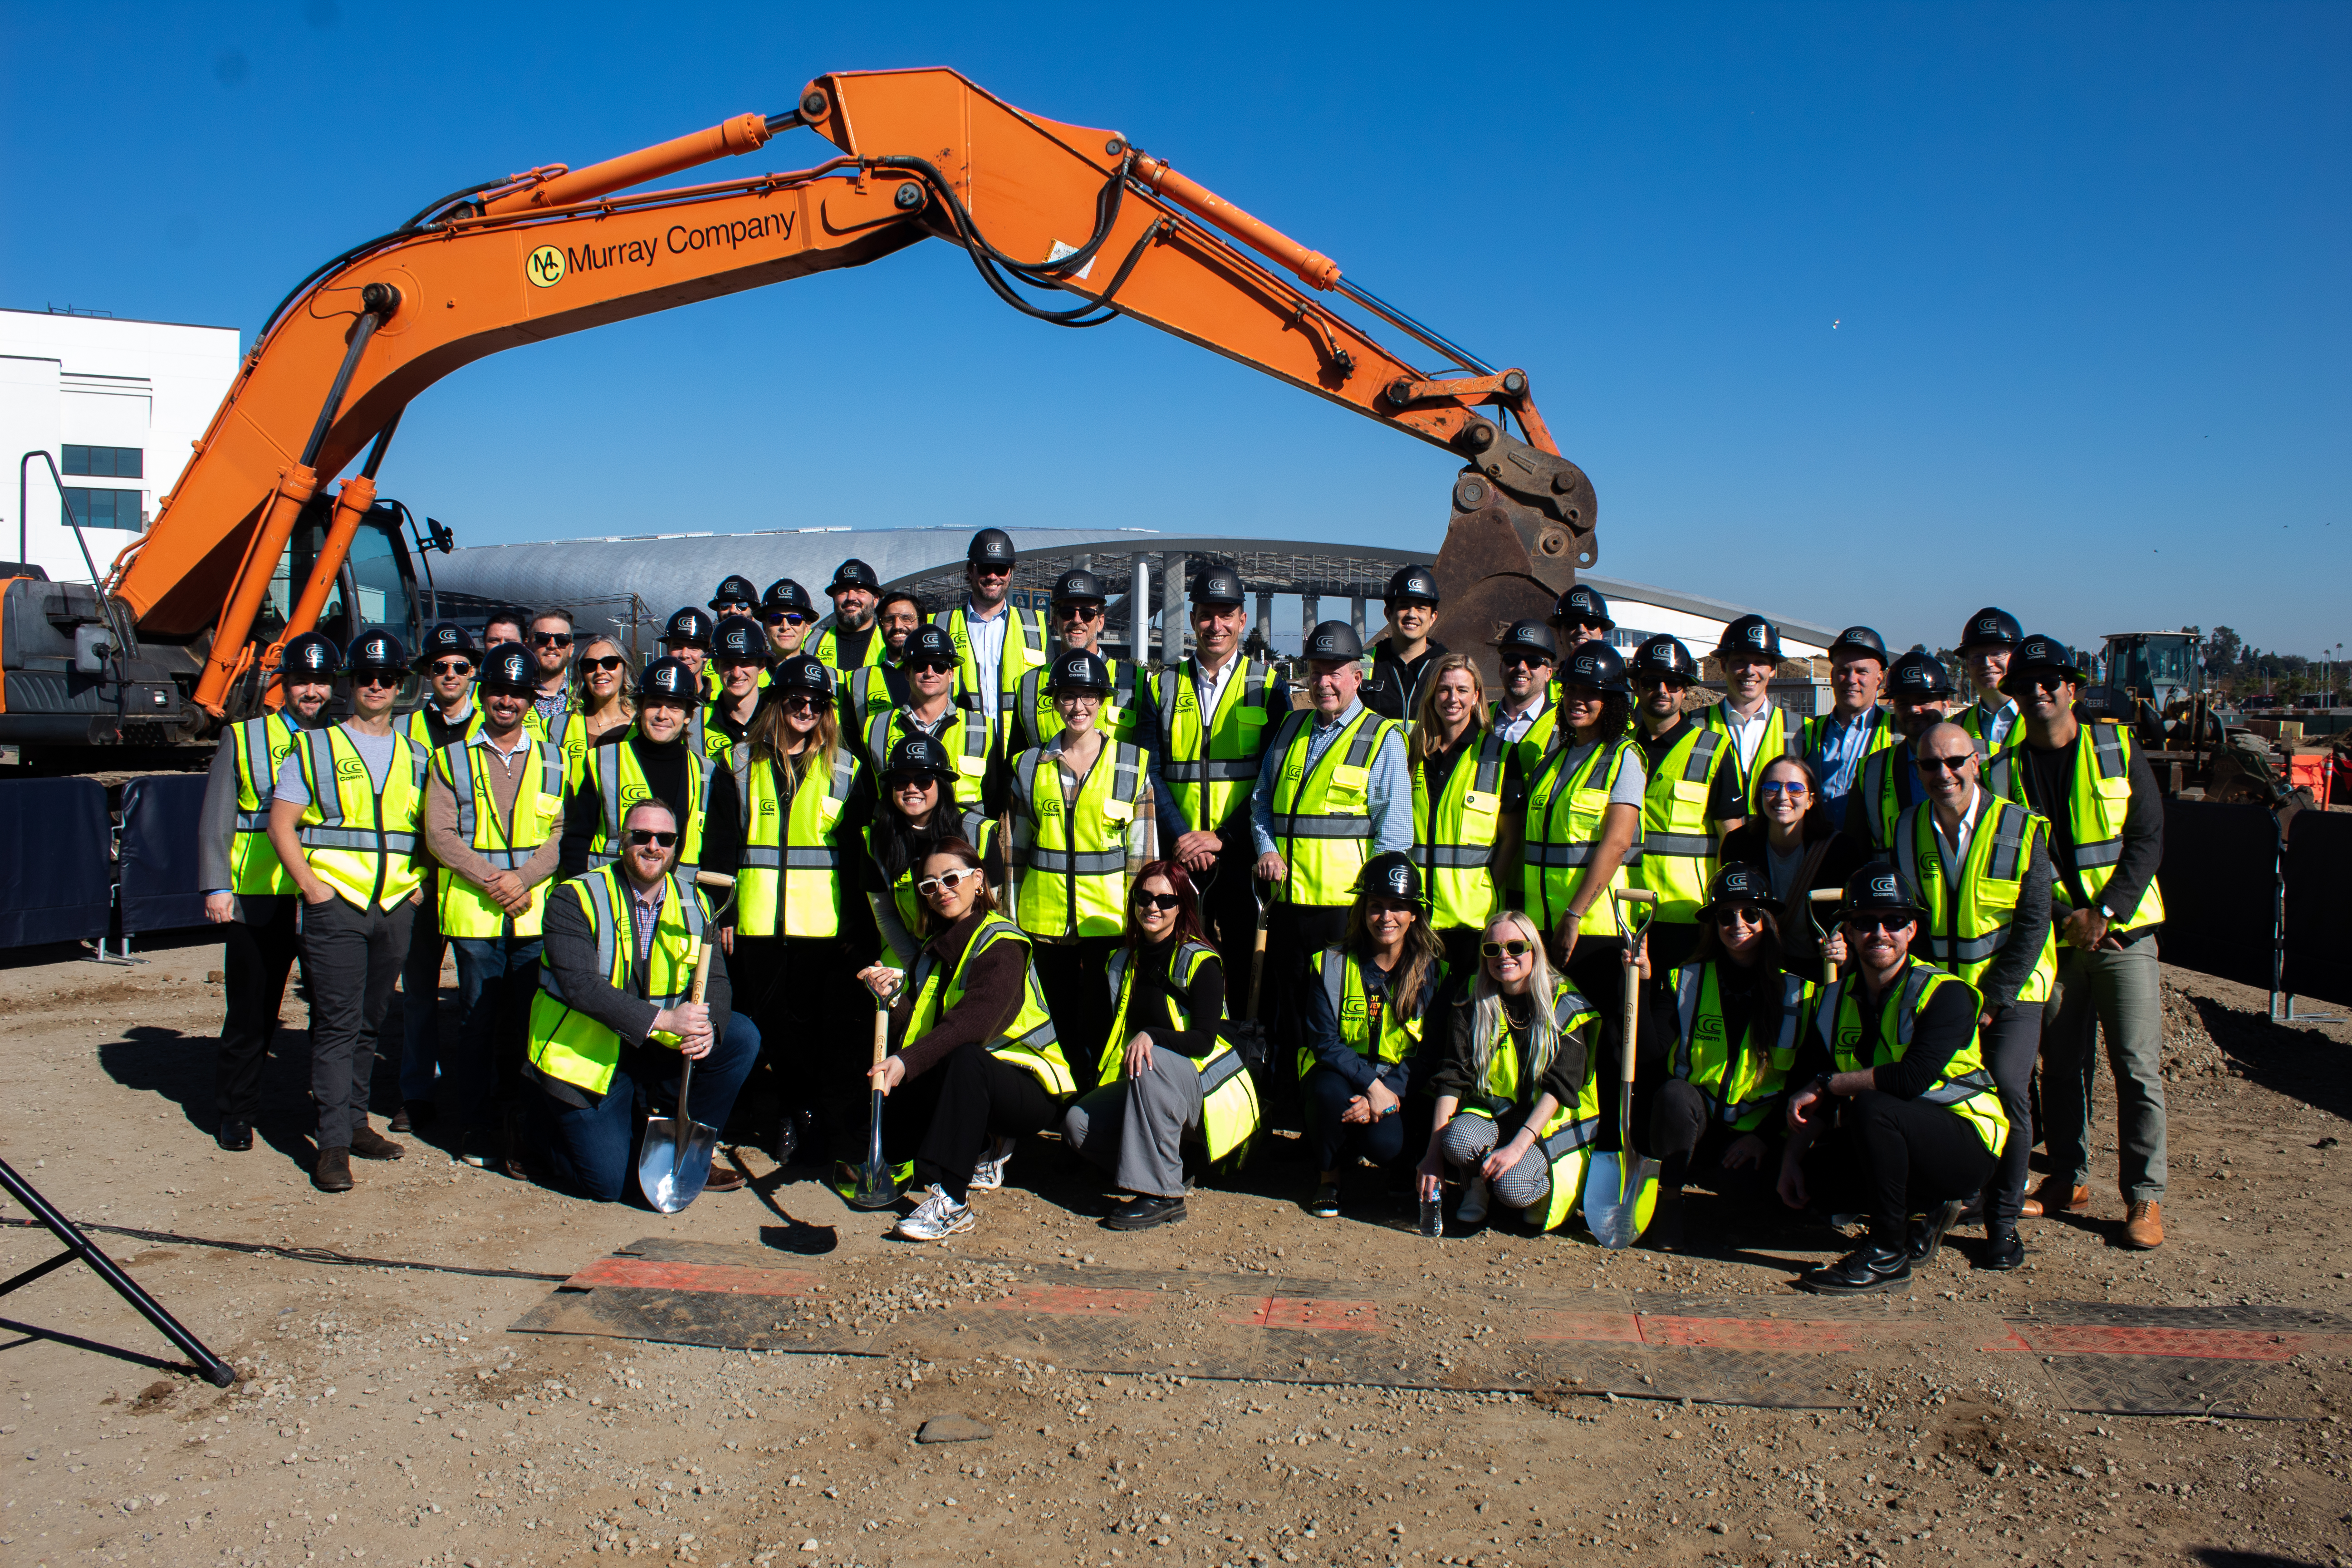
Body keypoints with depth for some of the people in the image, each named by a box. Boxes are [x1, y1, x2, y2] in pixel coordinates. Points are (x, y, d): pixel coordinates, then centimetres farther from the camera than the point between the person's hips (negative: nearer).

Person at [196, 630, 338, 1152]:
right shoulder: (243, 737, 8)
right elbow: (216, 820, 6)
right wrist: (216, 888, -4)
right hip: (256, 899, 0)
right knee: (250, 1013, 6)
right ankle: (235, 1114, 21)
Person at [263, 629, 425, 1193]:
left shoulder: (415, 758, 14)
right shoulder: (316, 748, 3)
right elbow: (281, 824, -1)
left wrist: (418, 887, 7)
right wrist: (313, 888, -10)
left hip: (396, 908, 4)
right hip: (335, 904, -4)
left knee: (370, 1021, 11)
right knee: (338, 1022, -6)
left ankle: (355, 1121, 21)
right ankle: (333, 1142, -3)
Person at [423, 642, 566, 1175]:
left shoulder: (551, 761, 12)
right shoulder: (452, 758, 8)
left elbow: (562, 832, 5)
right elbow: (439, 835, 0)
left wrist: (523, 878, -11)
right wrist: (489, 879, -12)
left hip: (535, 911, 1)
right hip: (472, 911, -1)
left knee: (526, 1022, 2)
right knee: (478, 1020, 1)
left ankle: (518, 1127, 10)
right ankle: (477, 1130, 10)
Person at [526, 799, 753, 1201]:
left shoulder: (693, 902, 2)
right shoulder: (574, 899, -14)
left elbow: (715, 979, -3)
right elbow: (581, 985, -26)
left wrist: (709, 1025, -27)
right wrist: (663, 1020, -34)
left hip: (660, 1048, 5)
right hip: (587, 1056, -5)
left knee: (742, 1040, -18)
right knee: (610, 1184, -13)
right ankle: (556, 1120, 21)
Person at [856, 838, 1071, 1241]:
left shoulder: (1001, 943, -14)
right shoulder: (935, 948, 12)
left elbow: (974, 1023, -32)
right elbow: (916, 1030, 1)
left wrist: (908, 1061, -43)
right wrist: (893, 997, -19)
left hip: (1032, 1089, -8)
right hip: (969, 1086, 8)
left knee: (966, 1058, -37)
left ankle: (951, 1199, -37)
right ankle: (984, 1151, 11)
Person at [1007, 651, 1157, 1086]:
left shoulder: (1132, 764, 2)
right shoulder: (1030, 766, 7)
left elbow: (1142, 851, 2)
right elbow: (1018, 849, 11)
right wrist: (1010, 919, 8)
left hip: (1110, 919, -2)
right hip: (1045, 917, 2)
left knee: (1104, 1026, -2)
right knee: (1062, 1026, 9)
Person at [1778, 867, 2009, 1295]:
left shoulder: (1946, 994, -15)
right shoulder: (1836, 999, 3)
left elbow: (1912, 1078, -30)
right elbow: (1808, 1093, 3)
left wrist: (1826, 1084, -22)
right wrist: (1791, 1157, -10)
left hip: (1967, 1140, -7)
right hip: (1898, 1141, 7)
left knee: (1871, 1107, -32)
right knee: (1810, 1174, -14)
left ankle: (1888, 1253, -19)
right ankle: (1926, 1209, 9)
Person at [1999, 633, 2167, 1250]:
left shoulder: (2117, 746, 1)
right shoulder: (2008, 767, 4)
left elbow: (2148, 839, -3)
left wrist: (2105, 912, -13)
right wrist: (2065, 917, -11)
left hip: (2123, 931, -2)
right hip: (2053, 938, 2)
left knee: (2137, 1067, -4)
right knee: (2062, 1065, 9)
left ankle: (2145, 1196, 4)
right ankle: (2069, 1181, 21)